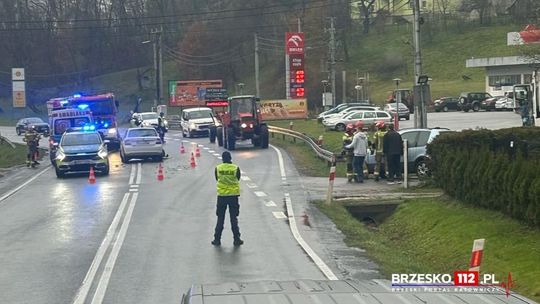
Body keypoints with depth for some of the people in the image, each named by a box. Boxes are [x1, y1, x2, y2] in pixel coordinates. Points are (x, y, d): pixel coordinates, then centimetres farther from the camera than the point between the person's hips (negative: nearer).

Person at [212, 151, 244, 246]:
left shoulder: (218, 168, -3)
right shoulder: (236, 168, -6)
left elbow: (217, 179, 8)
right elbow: (238, 180, 5)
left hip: (221, 195, 1)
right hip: (233, 195, -1)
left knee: (220, 218, 9)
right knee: (234, 218, 7)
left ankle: (217, 239, 10)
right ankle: (236, 239, 8)